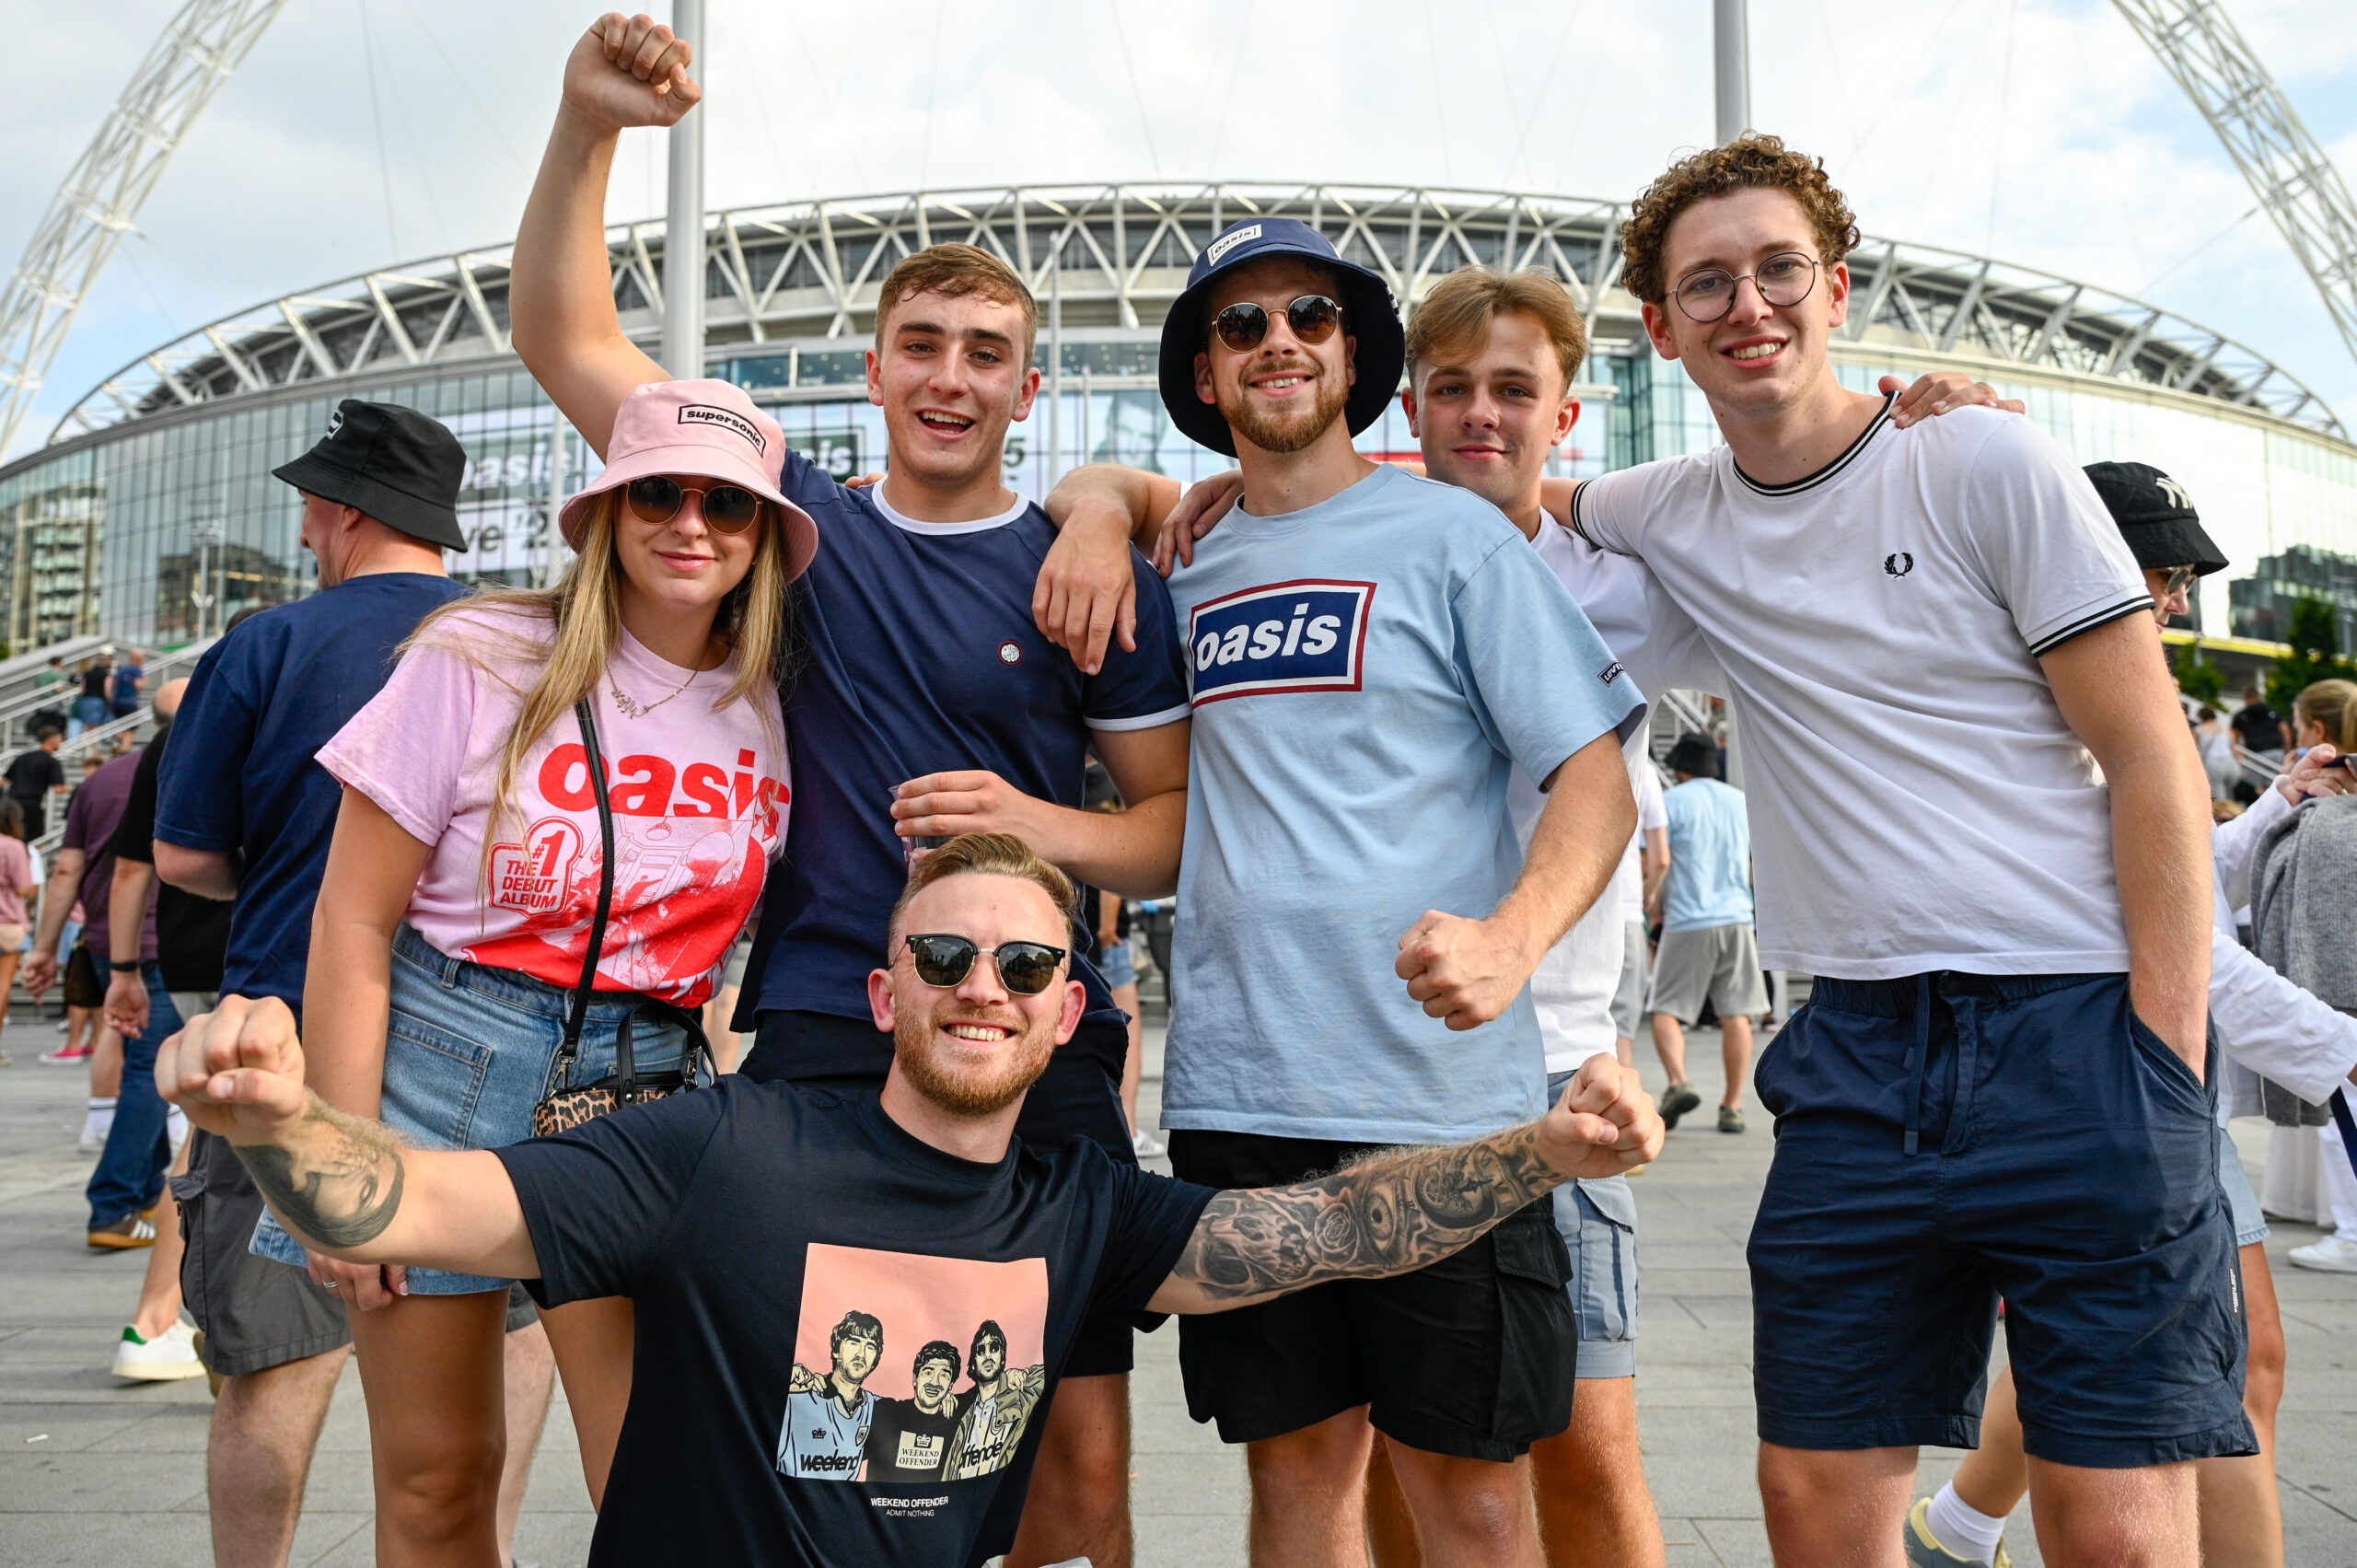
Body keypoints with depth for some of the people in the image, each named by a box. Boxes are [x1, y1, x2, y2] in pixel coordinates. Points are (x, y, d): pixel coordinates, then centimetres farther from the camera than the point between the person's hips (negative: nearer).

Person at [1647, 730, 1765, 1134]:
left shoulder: (1671, 802, 0)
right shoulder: (1743, 801, 14)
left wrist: (1655, 910, 9)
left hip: (1687, 922, -4)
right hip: (1736, 918, 4)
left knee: (1666, 1009, 4)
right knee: (1735, 1014, 5)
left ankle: (1678, 1082, -17)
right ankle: (1733, 1105, 5)